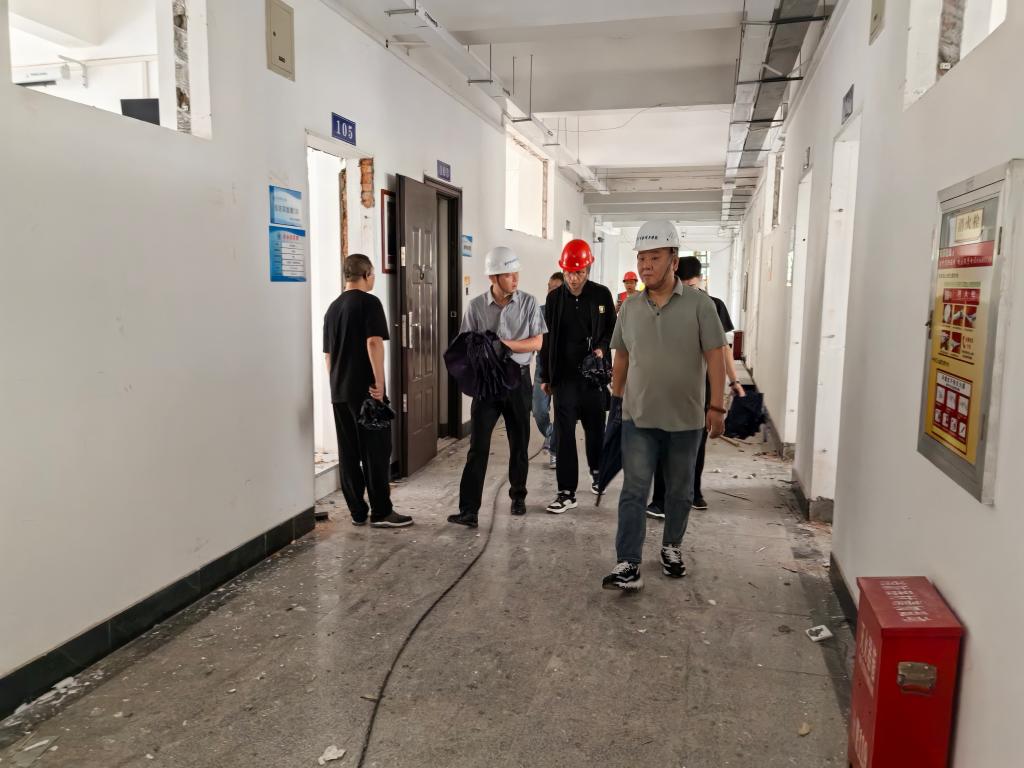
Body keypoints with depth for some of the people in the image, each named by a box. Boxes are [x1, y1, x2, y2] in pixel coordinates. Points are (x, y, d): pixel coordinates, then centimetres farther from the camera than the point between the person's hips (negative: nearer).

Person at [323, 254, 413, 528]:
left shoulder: (332, 307, 16)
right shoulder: (369, 302, -7)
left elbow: (327, 354, 19)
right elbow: (374, 342, -19)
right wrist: (379, 382, -18)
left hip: (339, 392, 7)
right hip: (365, 389, -7)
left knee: (348, 453, 8)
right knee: (376, 451, -1)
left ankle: (357, 511, 14)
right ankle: (381, 512, 3)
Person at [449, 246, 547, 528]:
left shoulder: (528, 303, -2)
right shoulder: (476, 306, -2)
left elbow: (537, 342, -5)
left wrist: (505, 344, -17)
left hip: (518, 379, 1)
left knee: (519, 444, 12)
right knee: (478, 446, -3)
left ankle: (518, 497, 31)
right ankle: (469, 510, -2)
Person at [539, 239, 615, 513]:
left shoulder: (602, 295, -1)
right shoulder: (554, 298, 3)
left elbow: (611, 328, 8)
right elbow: (547, 339, 7)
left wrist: (602, 348, -13)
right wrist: (545, 376, 7)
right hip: (564, 375, 0)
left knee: (595, 426, 14)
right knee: (564, 432, -3)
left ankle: (596, 471, 41)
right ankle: (567, 492, 1)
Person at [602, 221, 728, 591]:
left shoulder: (699, 304, -7)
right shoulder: (630, 308, 4)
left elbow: (715, 356, -8)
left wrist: (716, 406, -13)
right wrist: (616, 399, 14)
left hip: (686, 419, -1)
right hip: (638, 418, 2)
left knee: (680, 490, 14)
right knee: (634, 490, -4)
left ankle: (672, 547, 34)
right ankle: (628, 565, -3)